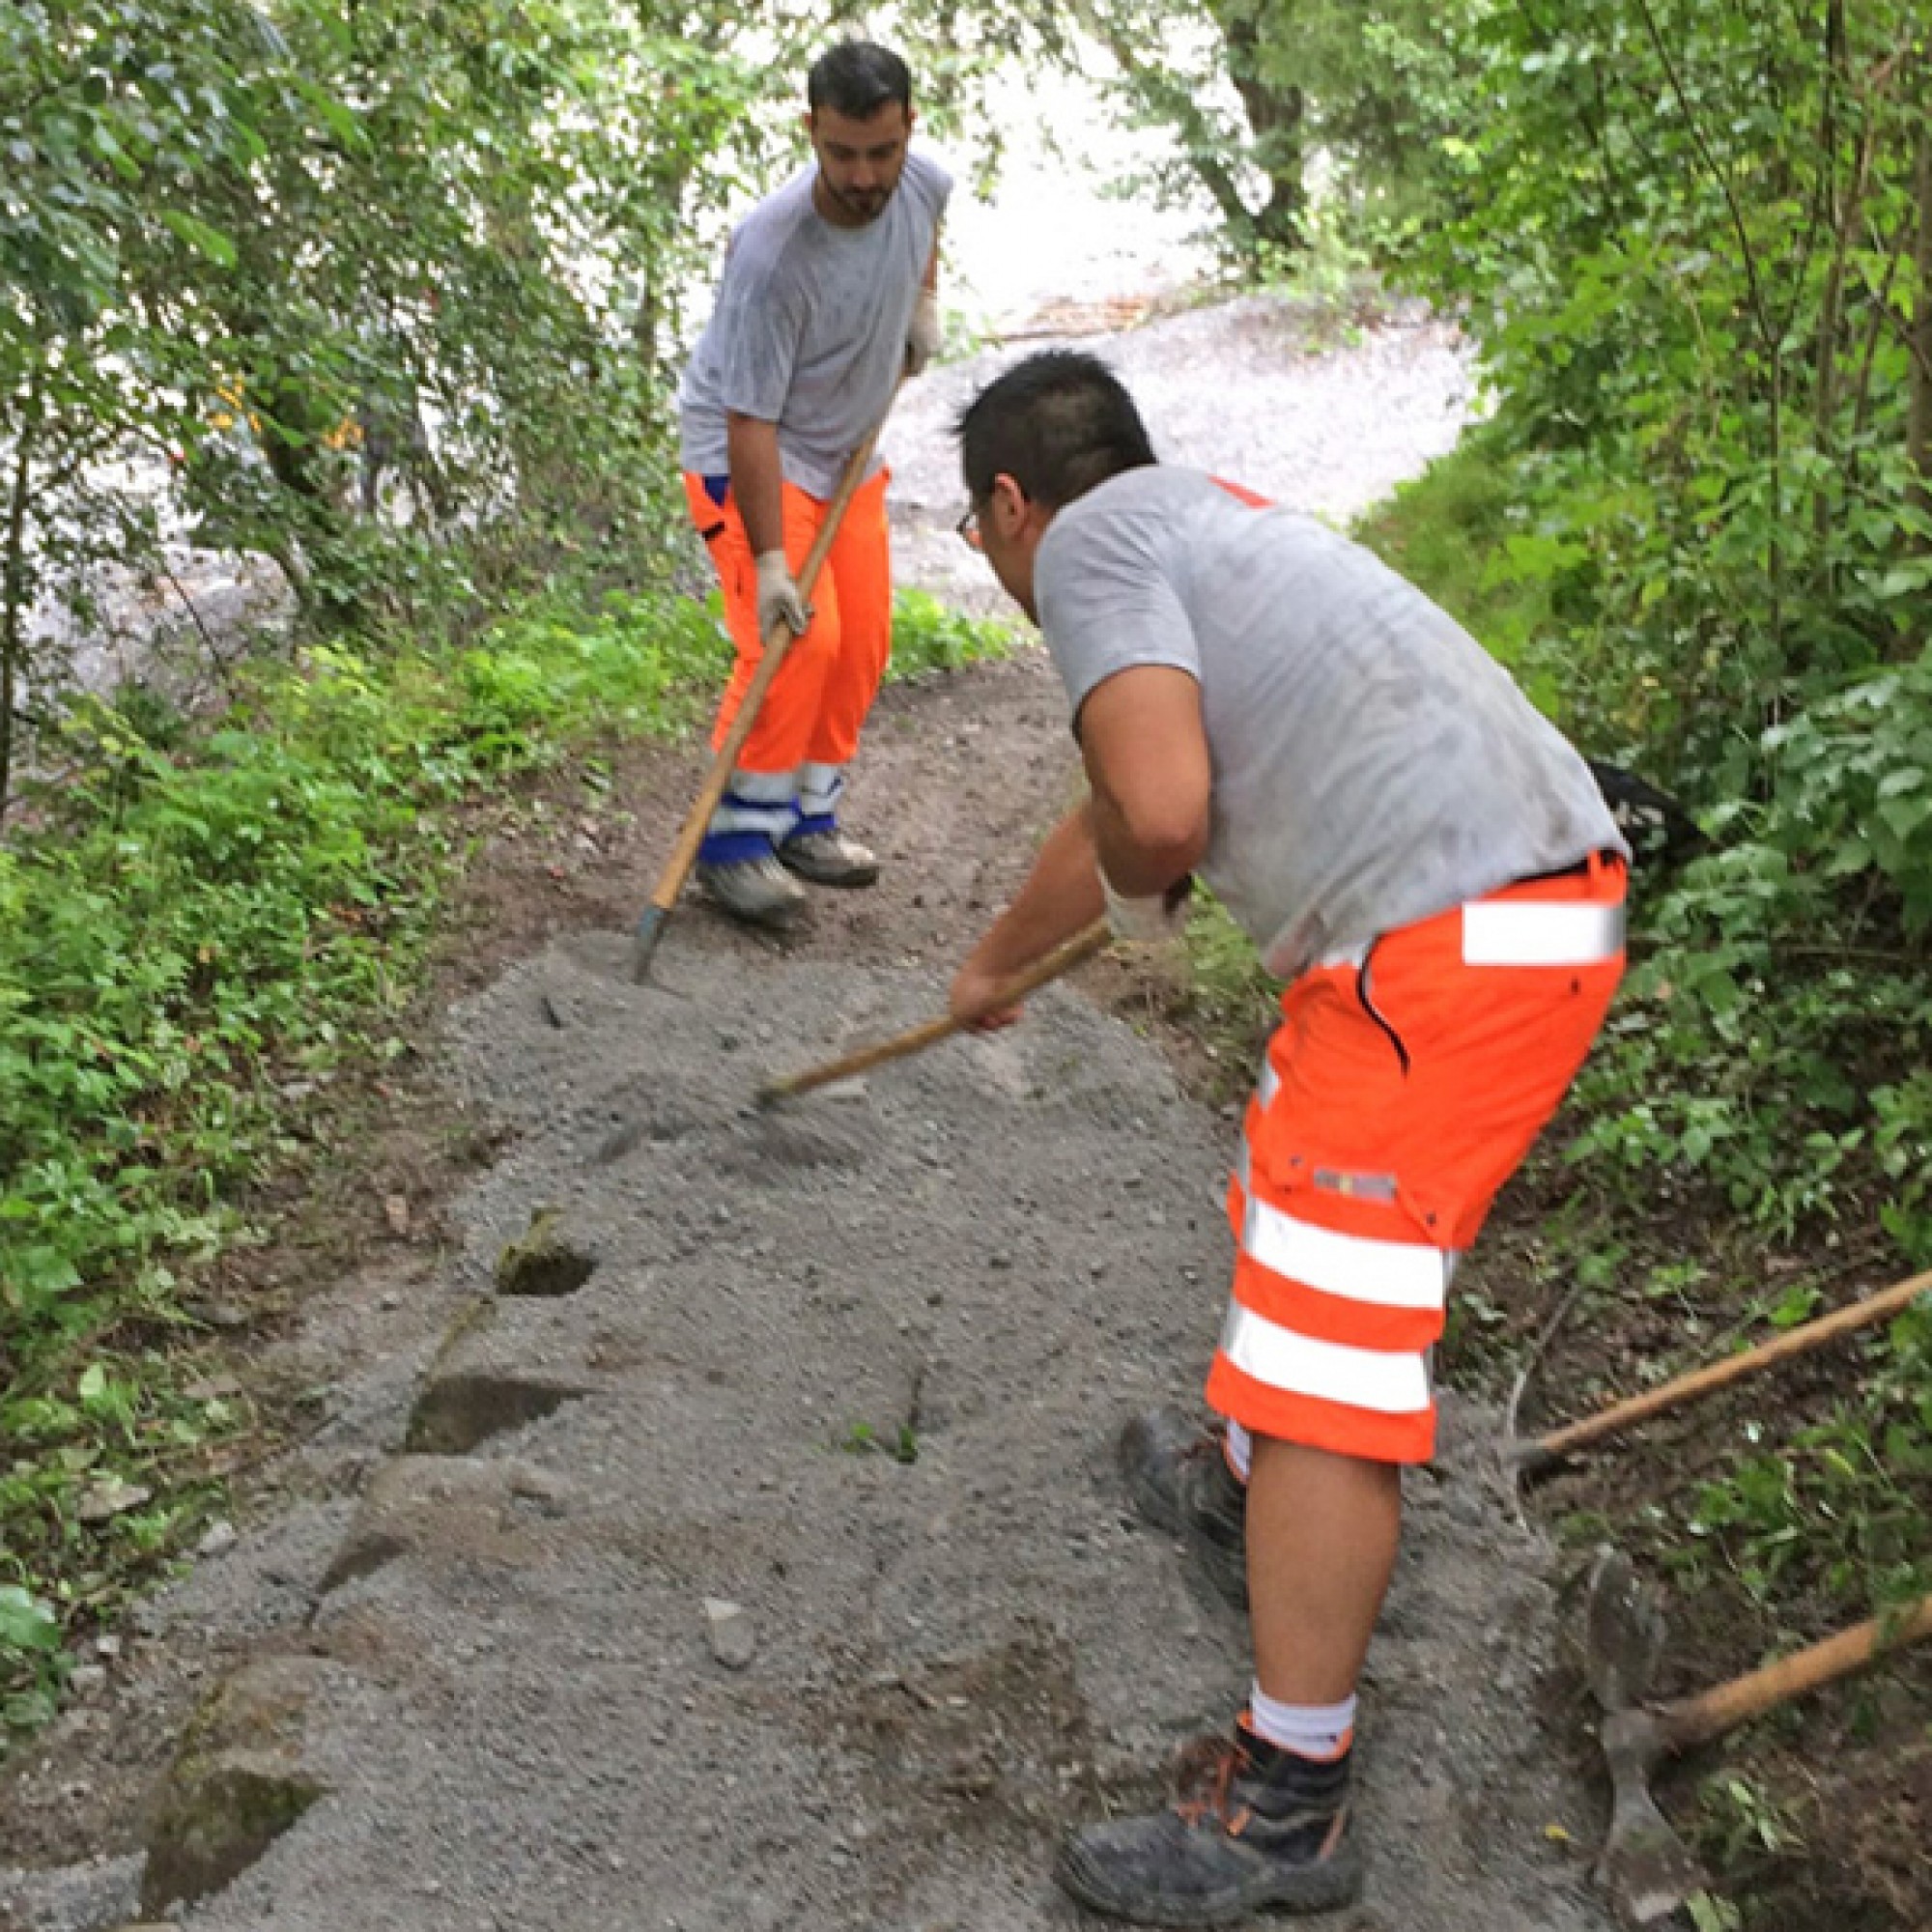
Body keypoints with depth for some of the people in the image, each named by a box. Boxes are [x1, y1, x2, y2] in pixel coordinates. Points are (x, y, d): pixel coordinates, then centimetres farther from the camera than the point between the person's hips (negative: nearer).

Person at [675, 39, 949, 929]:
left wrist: (924, 301, 5)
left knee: (860, 643, 6)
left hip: (848, 450, 7)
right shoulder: (771, 251, -34)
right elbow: (750, 420, -31)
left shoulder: (925, 183, -14)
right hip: (747, 452, -7)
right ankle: (733, 840, -8)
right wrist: (769, 563, -32)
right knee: (800, 639, -20)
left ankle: (807, 819, 21)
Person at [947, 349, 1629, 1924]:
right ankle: (1250, 1487, 52)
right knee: (1292, 1193, 29)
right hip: (1543, 897, 10)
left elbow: (1156, 808, -21)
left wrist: (1131, 892, 4)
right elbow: (1114, 825, 39)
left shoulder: (1092, 540, -3)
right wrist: (997, 961, 53)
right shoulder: (1195, 525, 26)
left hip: (1449, 951, -10)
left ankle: (1289, 1805, 5)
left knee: (1321, 1346, -5)